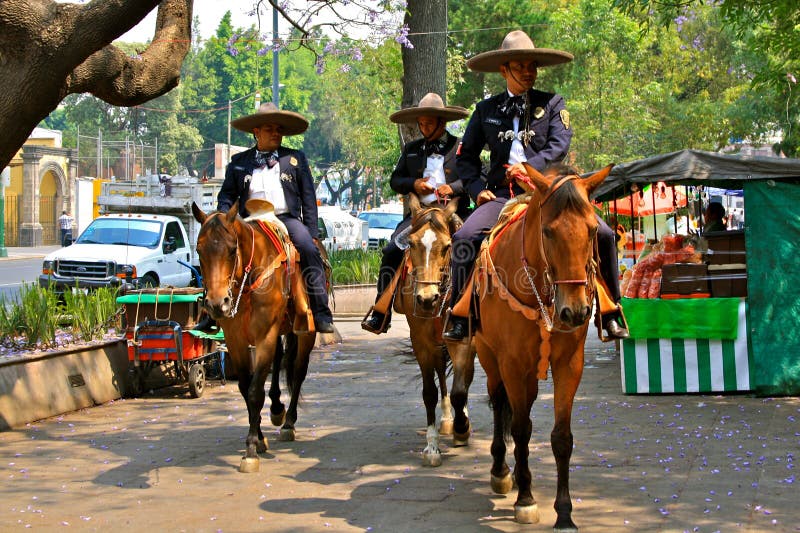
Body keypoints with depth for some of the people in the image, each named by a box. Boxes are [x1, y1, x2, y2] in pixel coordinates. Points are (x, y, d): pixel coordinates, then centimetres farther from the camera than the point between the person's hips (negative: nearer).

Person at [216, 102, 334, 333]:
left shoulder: (295, 158, 16)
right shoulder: (239, 162, 18)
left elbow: (308, 198, 12)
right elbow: (227, 195, 17)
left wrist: (312, 232, 1)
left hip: (287, 219, -1)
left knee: (309, 250, -27)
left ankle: (321, 315, -25)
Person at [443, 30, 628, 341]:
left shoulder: (552, 104, 10)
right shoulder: (486, 110, 14)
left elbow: (560, 146, -4)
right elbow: (466, 156, 18)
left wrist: (528, 168, -21)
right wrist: (478, 188, 1)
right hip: (501, 196, 1)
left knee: (603, 235, -20)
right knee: (464, 238, -26)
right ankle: (460, 320, -15)